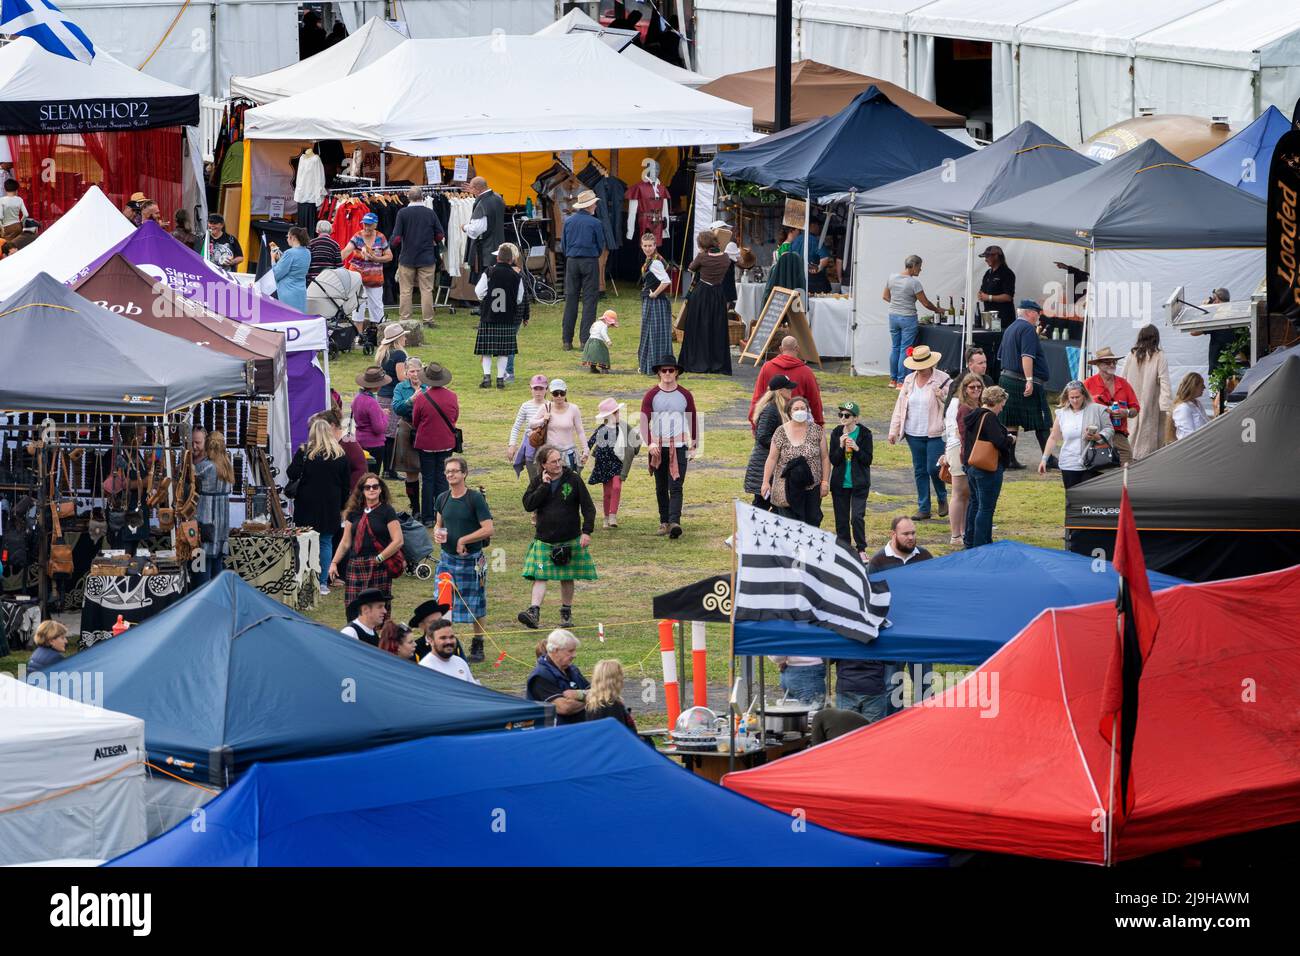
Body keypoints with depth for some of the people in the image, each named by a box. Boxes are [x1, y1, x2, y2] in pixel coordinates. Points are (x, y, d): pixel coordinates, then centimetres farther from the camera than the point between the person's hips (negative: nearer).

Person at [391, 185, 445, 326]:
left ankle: (404, 319, 8)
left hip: (407, 257, -1)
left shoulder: (403, 213, -8)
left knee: (405, 291, 7)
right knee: (427, 290, 5)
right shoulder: (430, 213, -4)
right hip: (427, 258, 1)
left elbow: (396, 238, -9)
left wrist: (395, 245, 13)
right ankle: (427, 319, 5)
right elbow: (440, 236, 2)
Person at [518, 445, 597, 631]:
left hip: (569, 539, -1)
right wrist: (544, 486, -15)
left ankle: (566, 613, 22)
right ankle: (534, 612, -20)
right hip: (544, 540, 1)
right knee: (539, 576, -12)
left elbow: (588, 507, -2)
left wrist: (587, 531, -10)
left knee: (567, 578, 9)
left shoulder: (573, 479, -3)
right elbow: (528, 505, -10)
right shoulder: (538, 481, 2)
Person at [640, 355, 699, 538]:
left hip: (679, 447, -1)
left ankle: (674, 522, -23)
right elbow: (644, 421, -7)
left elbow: (693, 420, 12)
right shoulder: (651, 395, 2)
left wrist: (694, 446, 10)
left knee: (676, 487, -12)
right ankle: (664, 522, 18)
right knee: (661, 488, 9)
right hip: (658, 447, 1)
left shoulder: (685, 395, 5)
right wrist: (649, 443, -22)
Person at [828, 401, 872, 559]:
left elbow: (868, 460, -7)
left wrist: (856, 448, -22)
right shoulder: (836, 433, 0)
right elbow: (833, 460, -3)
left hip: (859, 484, -3)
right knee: (841, 519, 7)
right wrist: (841, 446, -19)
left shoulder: (864, 433, -6)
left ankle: (861, 550, 4)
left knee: (857, 517, -11)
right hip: (840, 484, 3)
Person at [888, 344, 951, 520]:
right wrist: (894, 430, 8)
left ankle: (942, 499, 19)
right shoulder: (909, 380, 7)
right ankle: (923, 508, 16)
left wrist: (941, 396, -23)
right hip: (914, 433, 5)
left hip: (935, 433, -5)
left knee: (933, 468, -9)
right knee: (919, 471, 9)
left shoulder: (942, 379, -6)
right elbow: (900, 405, 11)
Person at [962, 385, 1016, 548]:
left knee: (975, 502, 20)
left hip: (971, 466, 9)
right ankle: (981, 545, -4)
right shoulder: (990, 418, -19)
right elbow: (1000, 441, -27)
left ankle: (970, 541, 28)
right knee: (986, 507, -4)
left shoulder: (972, 415, 9)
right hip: (989, 469, -9)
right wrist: (1011, 439, -6)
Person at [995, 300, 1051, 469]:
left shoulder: (1010, 329, 17)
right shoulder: (1028, 328, -11)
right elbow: (1027, 356, -22)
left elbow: (1001, 355, 25)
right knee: (1041, 424, -1)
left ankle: (1008, 459, 5)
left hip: (1007, 378, 9)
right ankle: (1049, 459, 2)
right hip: (1023, 381, -9)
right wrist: (1029, 380, -26)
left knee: (1011, 423, 7)